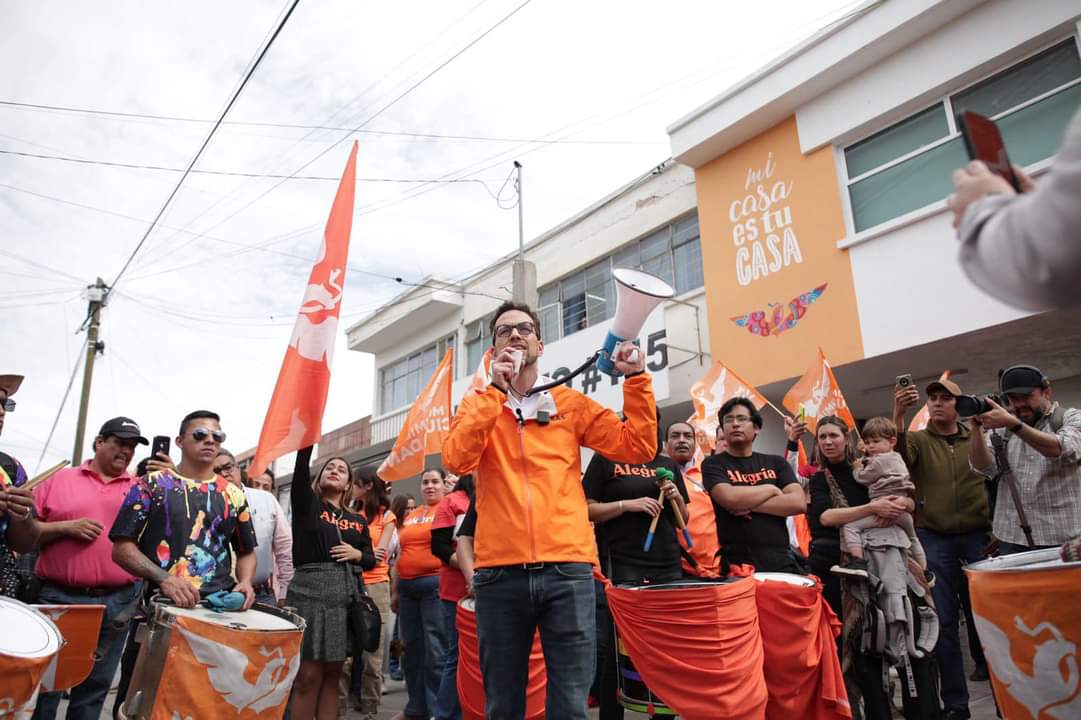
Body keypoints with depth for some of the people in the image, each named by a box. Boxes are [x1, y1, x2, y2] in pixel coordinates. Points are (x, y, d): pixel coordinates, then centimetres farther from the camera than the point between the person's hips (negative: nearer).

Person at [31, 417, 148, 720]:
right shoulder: (59, 479, 5)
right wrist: (66, 527, -12)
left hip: (117, 602, 1)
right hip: (58, 597, -1)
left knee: (95, 687, 12)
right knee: (44, 683, 8)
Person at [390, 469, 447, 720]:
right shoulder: (409, 517, 17)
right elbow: (401, 556, 20)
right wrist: (395, 590, 18)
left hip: (435, 584, -7)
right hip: (407, 586, 7)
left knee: (436, 652, -6)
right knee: (412, 649, 13)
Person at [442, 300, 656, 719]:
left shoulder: (571, 403, 10)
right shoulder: (477, 405, 10)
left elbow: (638, 448, 4)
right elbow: (456, 461, -9)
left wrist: (636, 379, -1)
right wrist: (496, 390, -11)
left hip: (566, 569, 0)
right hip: (500, 573, 1)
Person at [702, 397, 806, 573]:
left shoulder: (776, 462, 12)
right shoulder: (713, 464, 2)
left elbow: (799, 503, -2)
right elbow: (730, 498, -17)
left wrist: (750, 504, -10)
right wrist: (771, 489, -3)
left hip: (781, 562, 3)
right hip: (737, 565, -3)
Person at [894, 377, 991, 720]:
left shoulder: (976, 438, 9)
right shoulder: (918, 440, 4)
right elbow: (897, 455, -18)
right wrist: (899, 415, -34)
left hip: (977, 536, 1)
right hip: (934, 539, -1)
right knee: (945, 620, 3)